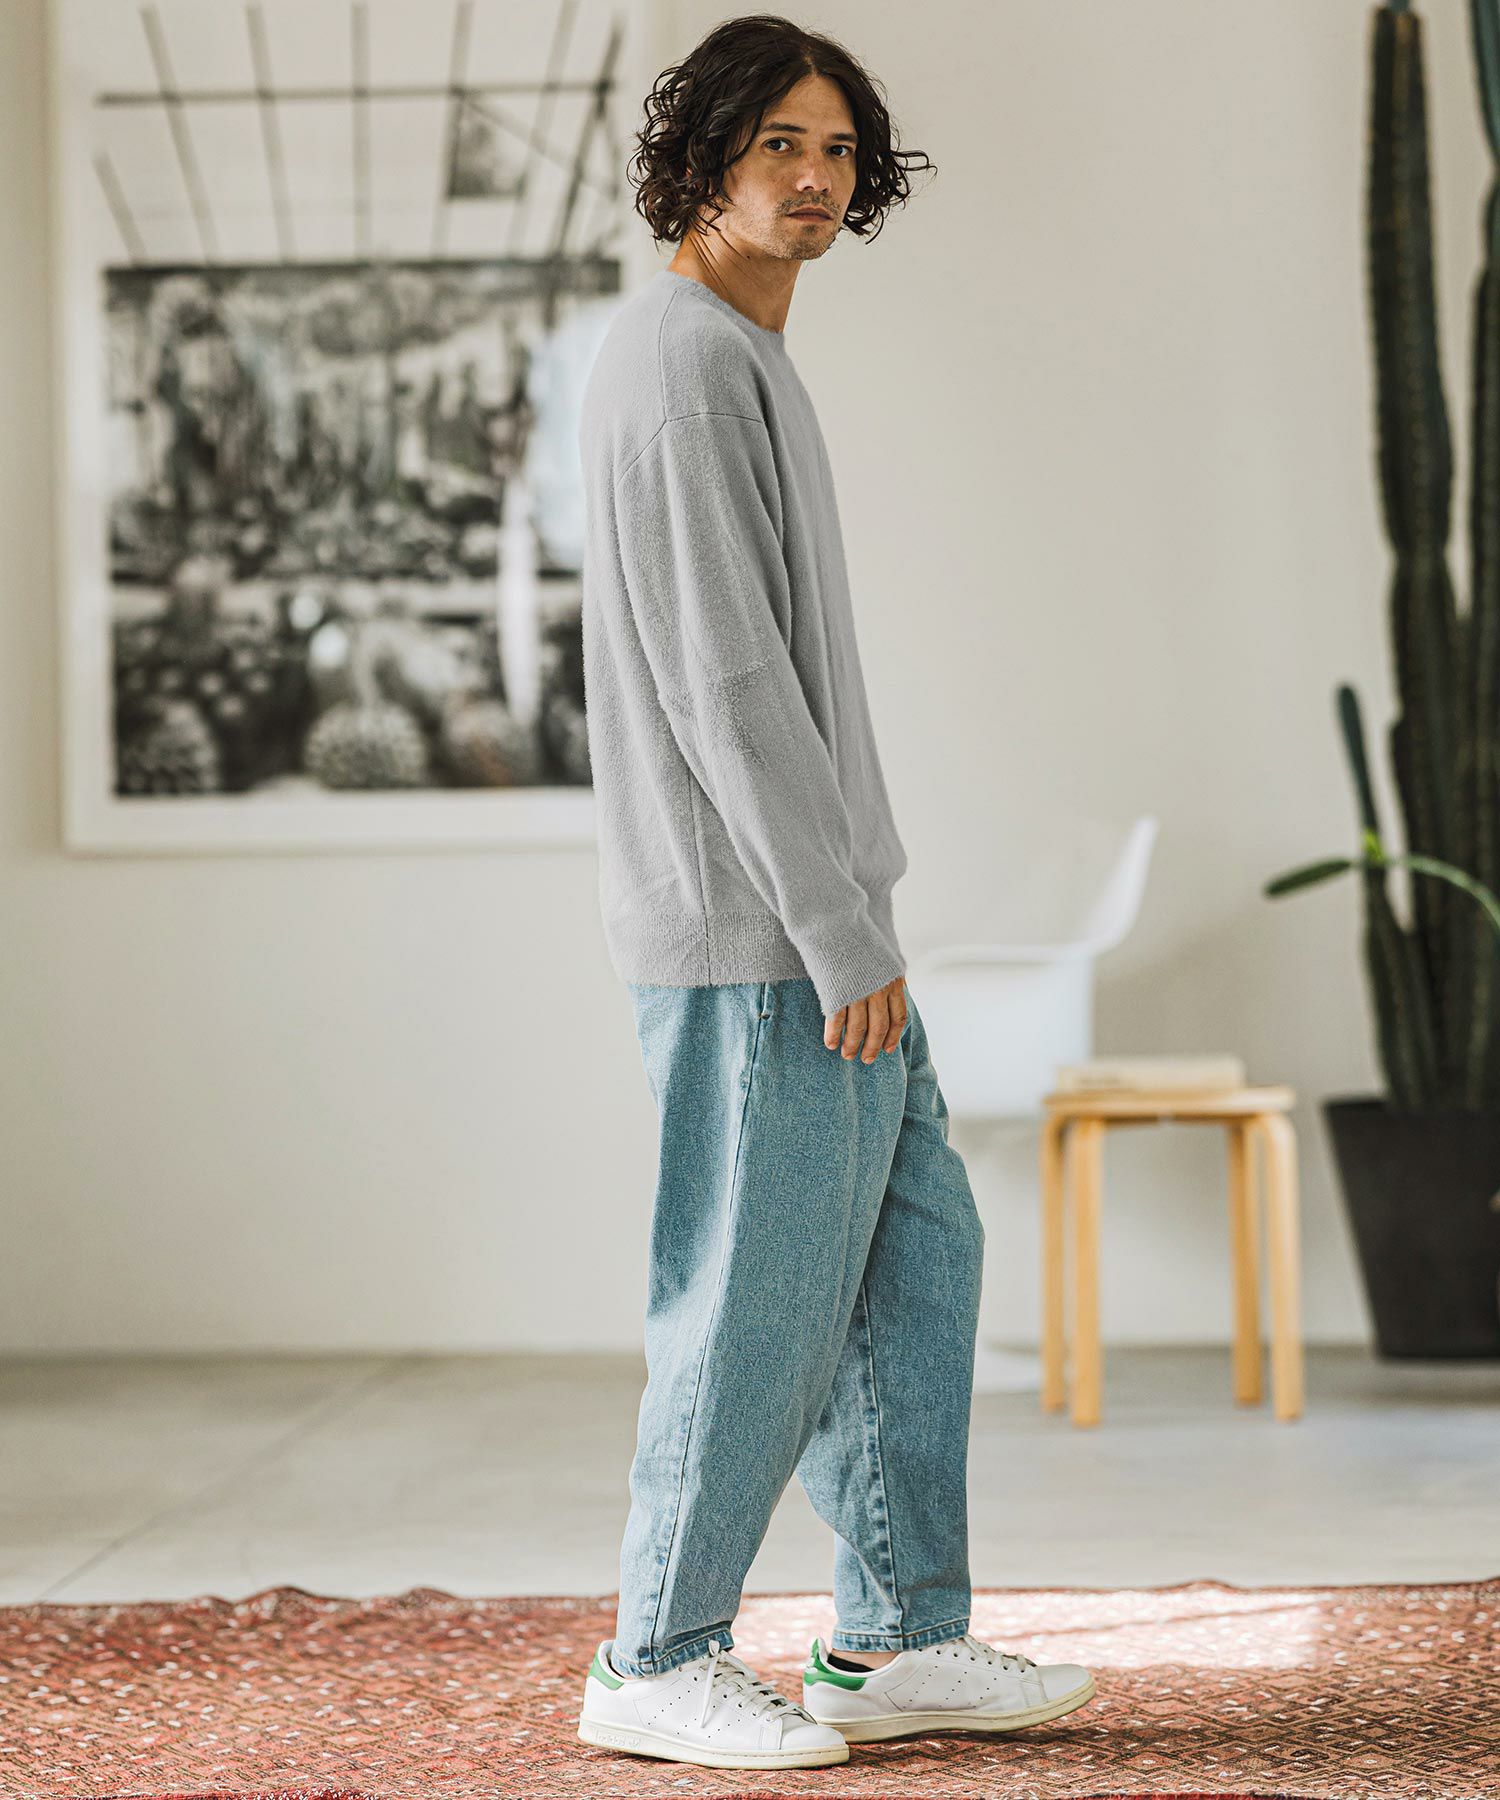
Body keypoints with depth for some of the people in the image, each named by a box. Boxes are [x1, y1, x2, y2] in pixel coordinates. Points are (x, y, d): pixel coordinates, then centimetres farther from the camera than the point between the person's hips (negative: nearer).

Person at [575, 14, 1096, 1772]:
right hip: (751, 924, -10)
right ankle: (660, 1665, 9)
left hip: (809, 917, 10)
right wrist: (843, 933, -20)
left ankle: (899, 1638, 17)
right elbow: (723, 680, -21)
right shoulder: (681, 370, -15)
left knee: (914, 1252, 11)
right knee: (762, 1291, -3)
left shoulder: (741, 366, 18)